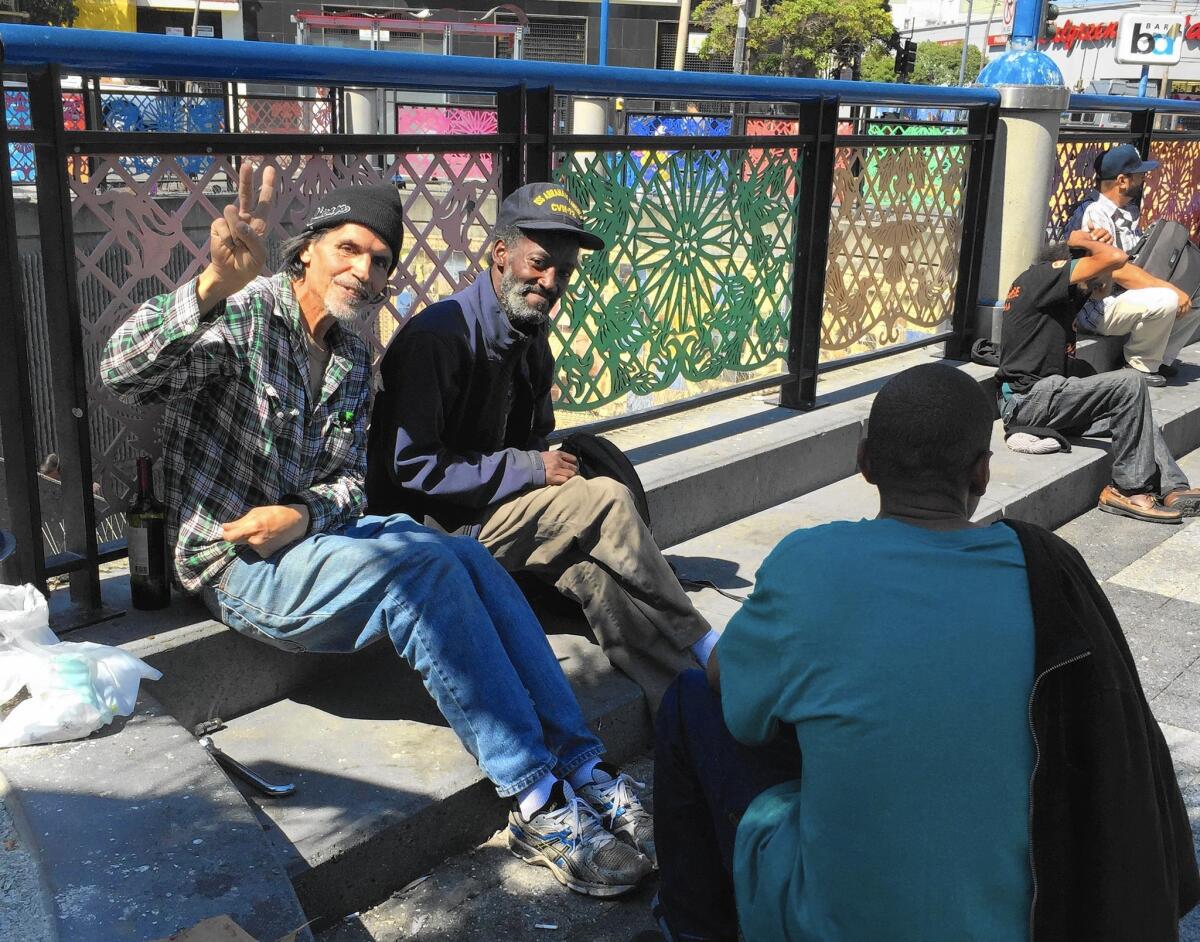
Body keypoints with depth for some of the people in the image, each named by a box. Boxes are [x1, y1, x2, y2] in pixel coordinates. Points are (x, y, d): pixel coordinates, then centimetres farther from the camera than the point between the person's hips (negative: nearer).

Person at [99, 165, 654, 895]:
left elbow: (351, 478, 9)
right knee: (427, 568, -29)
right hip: (236, 559, -7)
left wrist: (301, 515, -15)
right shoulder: (245, 315, -11)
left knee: (471, 557, -19)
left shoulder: (354, 358, 12)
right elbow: (124, 374, -29)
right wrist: (215, 286, -47)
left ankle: (579, 763, -16)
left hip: (315, 531, 7)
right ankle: (540, 803, -26)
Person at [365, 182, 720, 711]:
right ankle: (699, 646, -4)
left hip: (492, 512, 8)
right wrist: (530, 469, -18)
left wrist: (557, 469, -5)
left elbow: (535, 441, 19)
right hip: (432, 526, -8)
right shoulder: (438, 337, -18)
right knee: (606, 501, -19)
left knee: (591, 569, -20)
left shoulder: (531, 340, 10)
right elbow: (413, 467, -22)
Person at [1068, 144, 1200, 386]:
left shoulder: (1130, 211, 13)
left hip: (1130, 294, 10)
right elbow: (1118, 271, -26)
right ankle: (1141, 364, -10)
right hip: (1097, 307, -10)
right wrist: (1171, 288, -24)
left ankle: (1161, 359, 9)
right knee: (1165, 301, -30)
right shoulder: (1095, 215, -18)